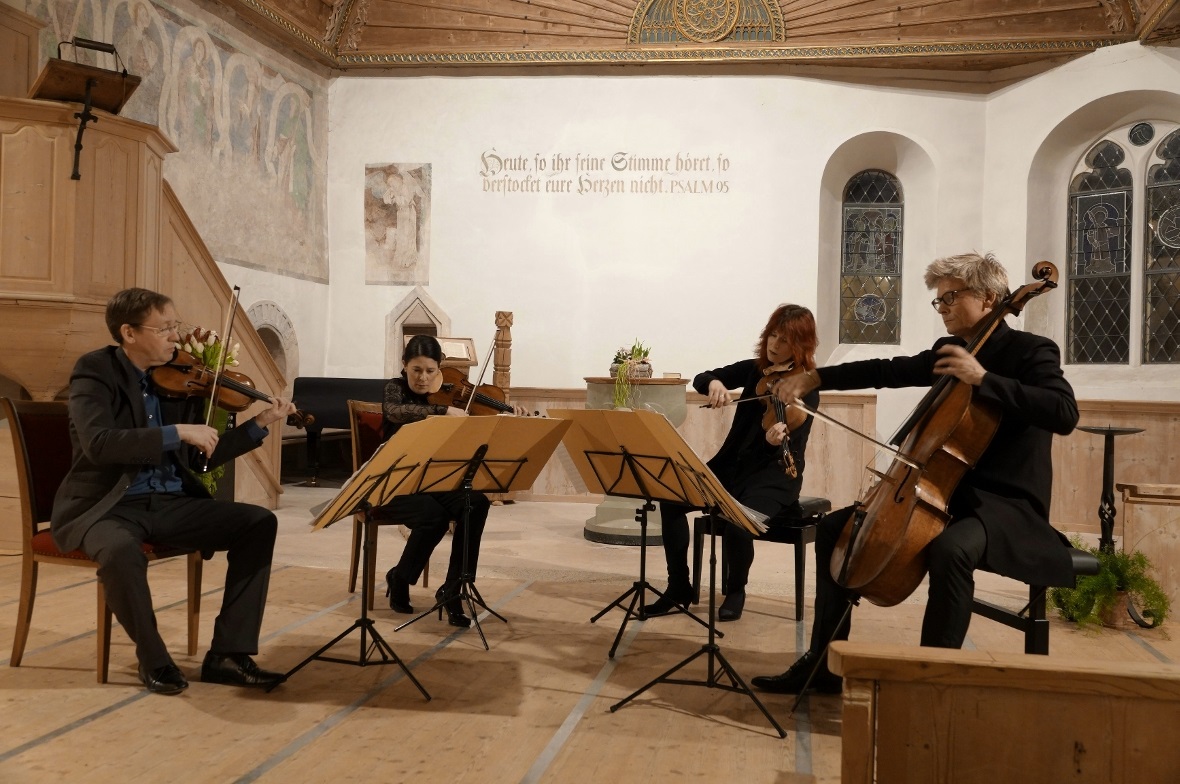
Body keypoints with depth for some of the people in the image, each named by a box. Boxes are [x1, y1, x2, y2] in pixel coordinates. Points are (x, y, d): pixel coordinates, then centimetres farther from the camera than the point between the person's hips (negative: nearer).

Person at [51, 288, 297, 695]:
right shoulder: (95, 371, -8)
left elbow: (202, 458, 12)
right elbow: (98, 444, -26)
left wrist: (261, 423, 3)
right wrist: (177, 432, -27)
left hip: (170, 502, 6)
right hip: (104, 505, -5)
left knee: (260, 522, -11)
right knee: (121, 550, -39)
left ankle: (228, 653, -8)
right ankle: (153, 657, -11)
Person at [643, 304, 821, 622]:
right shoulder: (754, 369, 5)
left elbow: (794, 448, -20)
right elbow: (700, 379, 7)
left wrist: (779, 441, -44)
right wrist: (714, 383, -17)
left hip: (774, 476, -5)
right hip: (731, 465, 5)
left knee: (737, 522, -34)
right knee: (671, 499, -18)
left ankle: (736, 591, -3)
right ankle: (679, 589, -5)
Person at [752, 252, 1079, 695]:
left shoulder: (1030, 351, -9)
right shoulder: (948, 350, 12)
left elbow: (1064, 414, -26)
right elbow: (888, 371, 14)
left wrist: (983, 378, -29)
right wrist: (815, 378, 4)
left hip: (1007, 503, -8)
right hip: (944, 492, 8)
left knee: (950, 549, -41)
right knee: (835, 528, 3)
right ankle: (822, 664, 8)